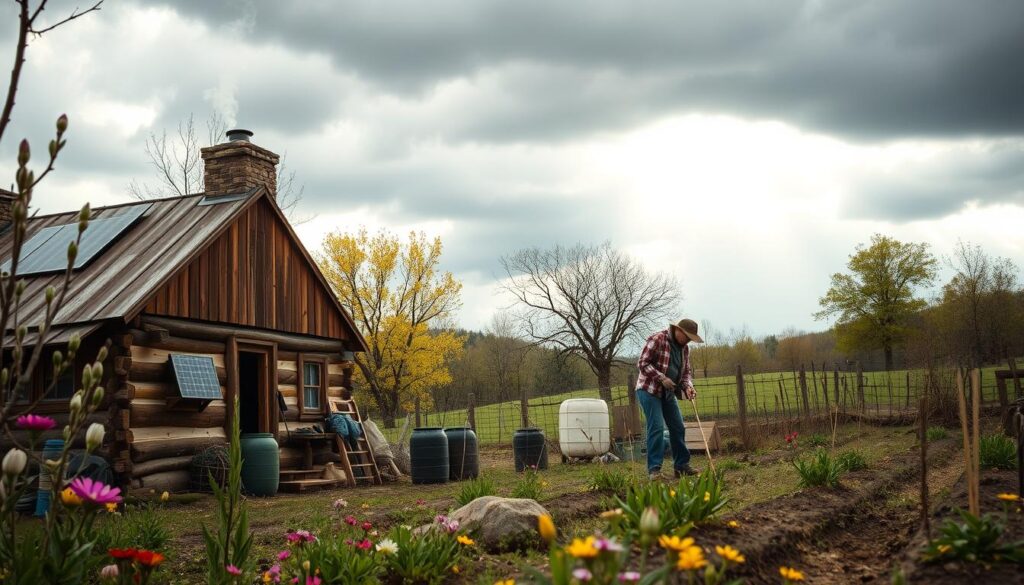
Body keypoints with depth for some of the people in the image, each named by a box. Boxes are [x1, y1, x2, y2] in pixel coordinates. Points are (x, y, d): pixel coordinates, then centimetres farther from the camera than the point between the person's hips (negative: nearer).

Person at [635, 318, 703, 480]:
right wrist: (662, 378, -24)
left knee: (678, 428, 7)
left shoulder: (684, 347, 7)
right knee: (657, 427, -14)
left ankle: (681, 465, 17)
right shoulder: (657, 340, -16)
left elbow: (686, 371, 12)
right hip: (649, 390, -8)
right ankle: (654, 469, -12)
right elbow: (642, 364, -18)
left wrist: (688, 387, -8)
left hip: (668, 393, 8)